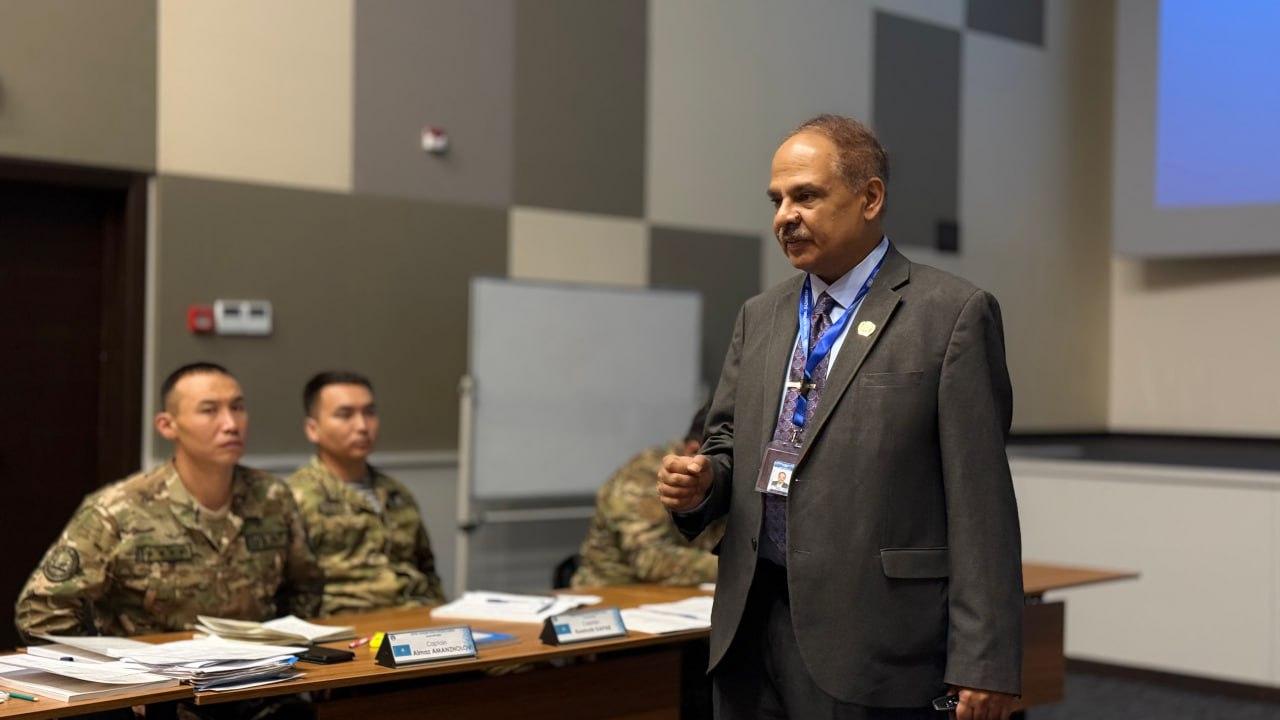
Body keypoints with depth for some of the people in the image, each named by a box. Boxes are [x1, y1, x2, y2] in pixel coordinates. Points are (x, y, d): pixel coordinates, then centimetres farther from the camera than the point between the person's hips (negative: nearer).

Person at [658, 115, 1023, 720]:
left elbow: (979, 500, -9)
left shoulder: (952, 315, -5)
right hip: (749, 625, 5)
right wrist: (702, 481, -4)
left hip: (870, 641, -5)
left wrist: (984, 663, -13)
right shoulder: (759, 316, 13)